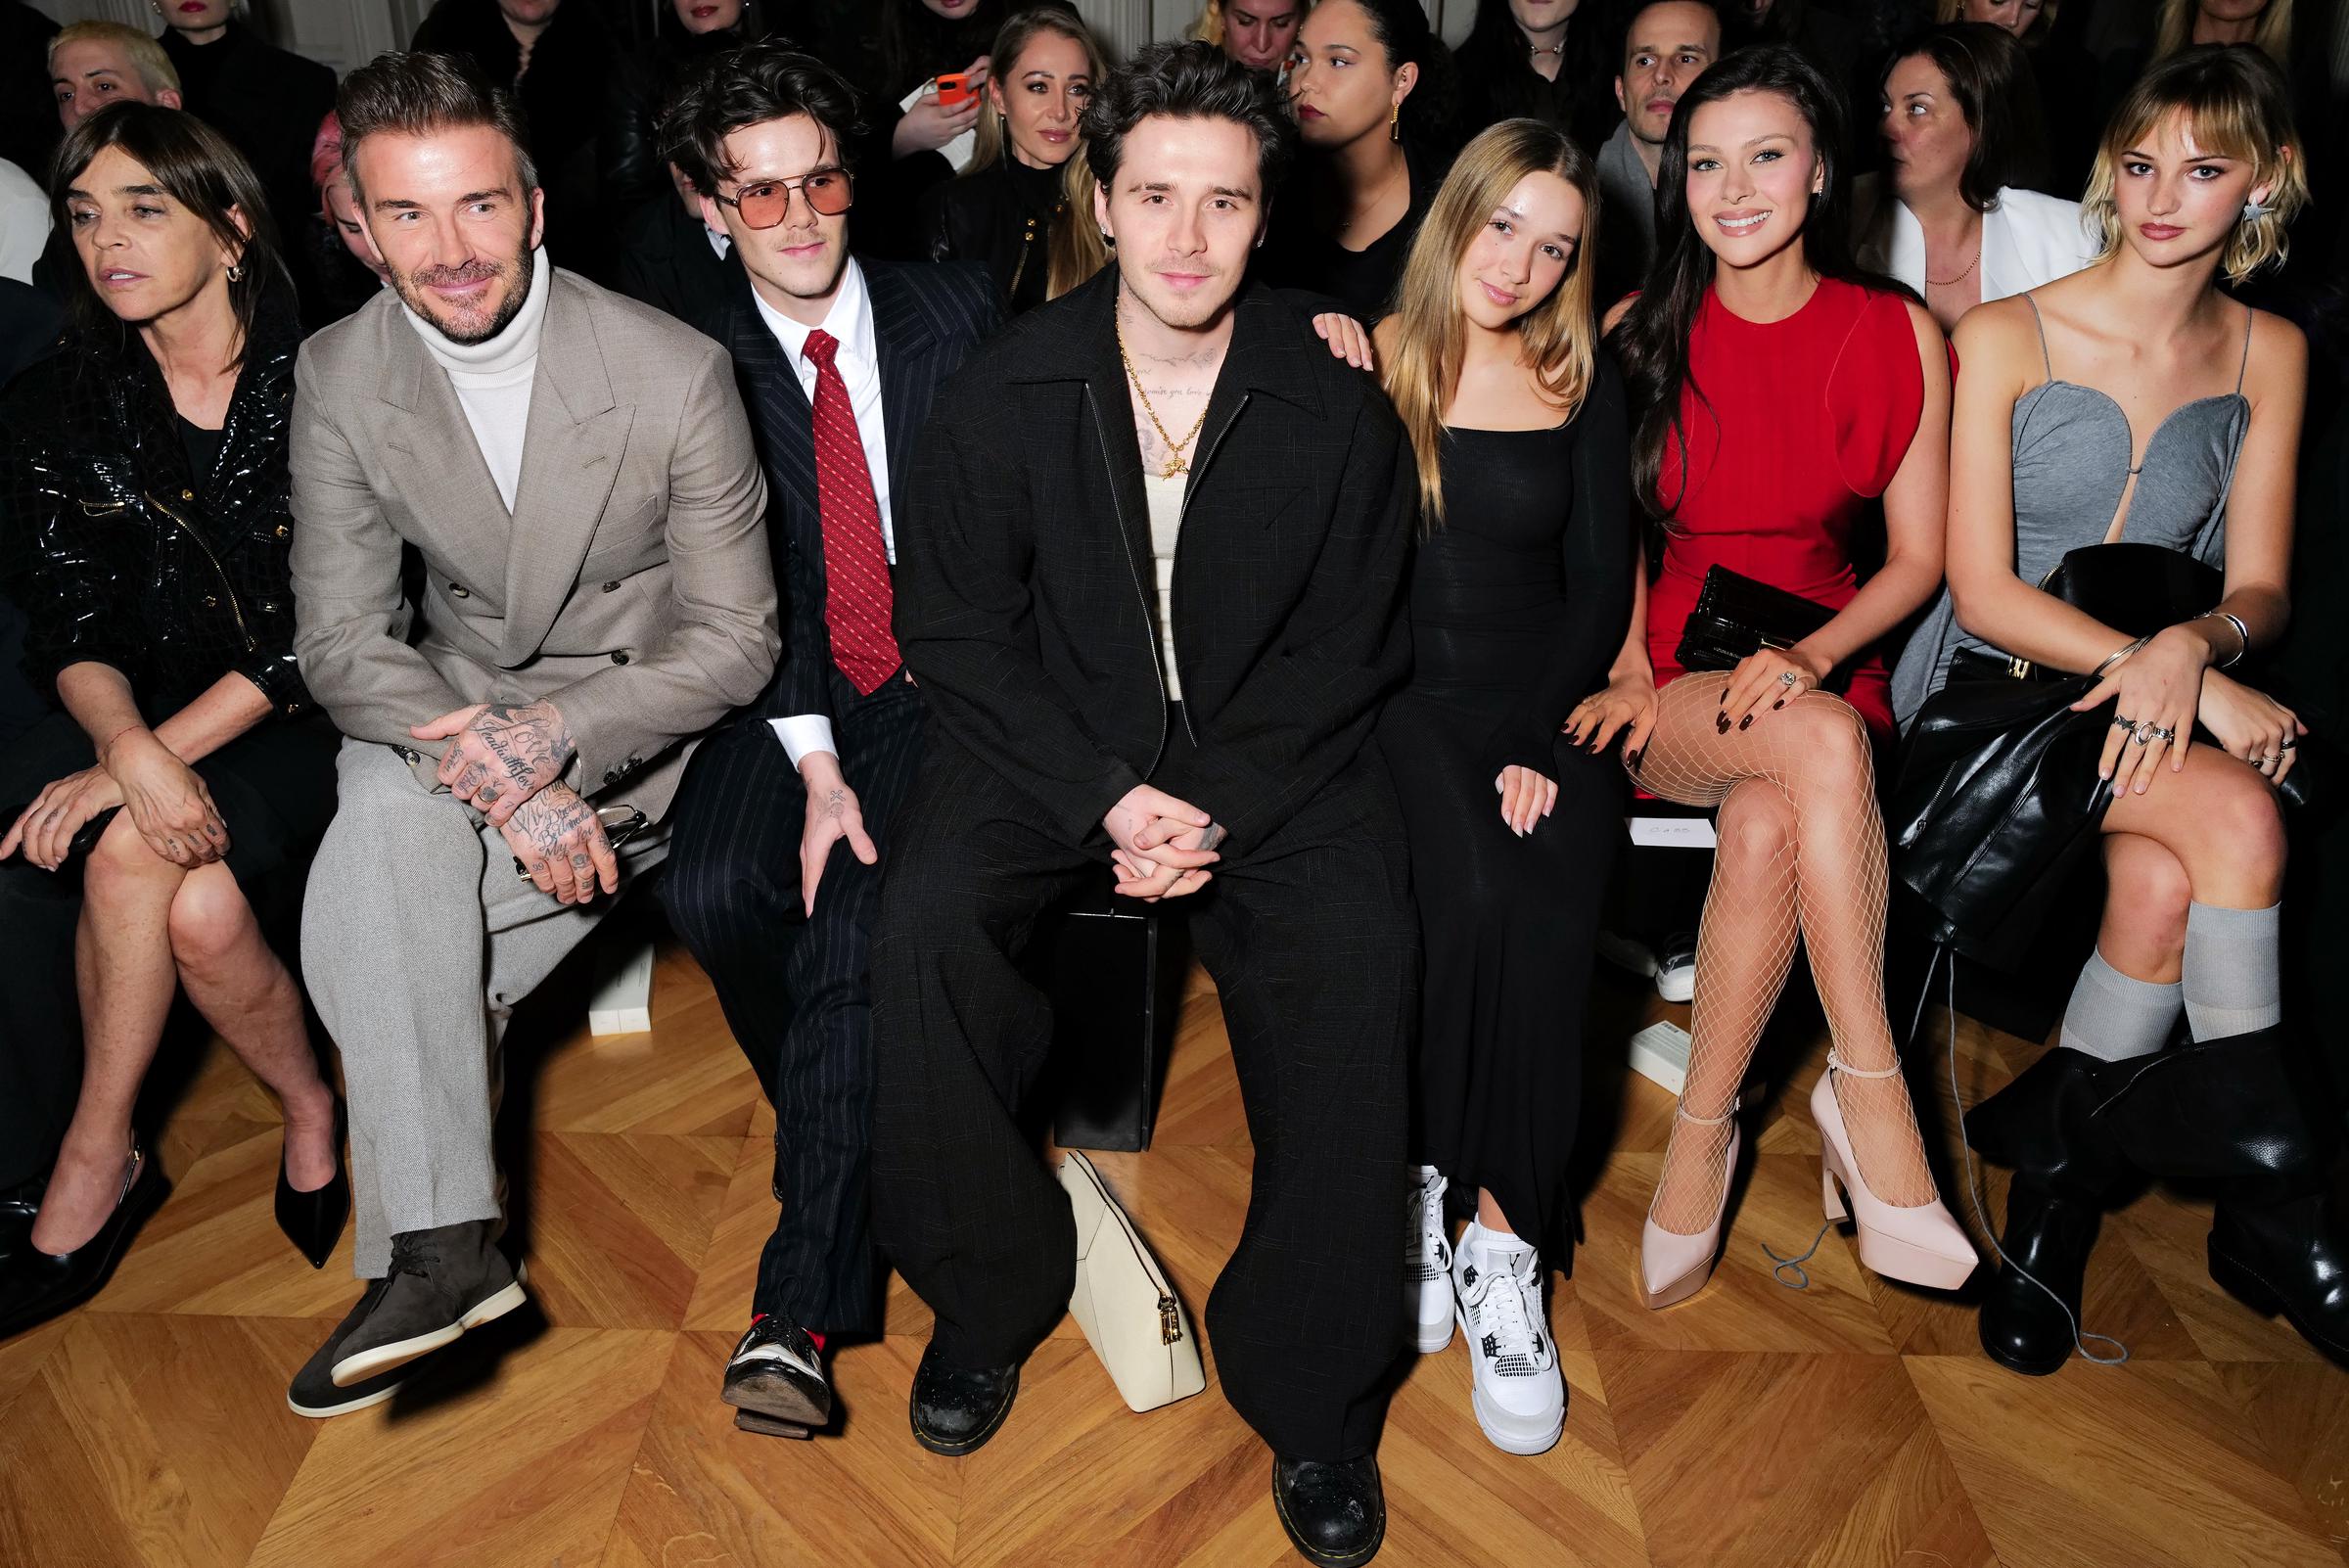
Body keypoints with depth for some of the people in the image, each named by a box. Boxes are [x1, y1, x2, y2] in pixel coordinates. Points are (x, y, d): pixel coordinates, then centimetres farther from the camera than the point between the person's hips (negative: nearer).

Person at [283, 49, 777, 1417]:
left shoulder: (675, 371, -17)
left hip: (637, 716, -2)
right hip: (449, 701, 3)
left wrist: (555, 735, -28)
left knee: (372, 929, -22)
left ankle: (425, 1242, 1)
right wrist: (504, 782, -25)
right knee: (387, 820, -31)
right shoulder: (341, 377, -6)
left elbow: (735, 642, -14)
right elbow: (343, 639, -8)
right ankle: (443, 1239, -25)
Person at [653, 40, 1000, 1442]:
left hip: (941, 686, -1)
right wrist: (816, 762, -15)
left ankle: (797, 1308, -18)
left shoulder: (960, 311, 6)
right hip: (786, 693, 2)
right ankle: (859, 1119, 3)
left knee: (856, 911, -24)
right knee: (713, 888, -25)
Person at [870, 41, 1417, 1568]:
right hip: (1058, 743, 1)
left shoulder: (1335, 400, -3)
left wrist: (1218, 812, -14)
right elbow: (957, 627, -3)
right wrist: (1108, 798, -16)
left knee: (1361, 952, -27)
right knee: (924, 915, -26)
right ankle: (992, 1287, -2)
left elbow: (1352, 643, 0)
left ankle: (1312, 1389, -9)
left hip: (1275, 754, 0)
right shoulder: (1007, 390, -3)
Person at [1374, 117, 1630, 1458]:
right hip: (1398, 694, -2)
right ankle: (1427, 1192, -11)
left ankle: (1506, 1242, -13)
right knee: (1475, 892, -29)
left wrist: (1536, 738, -6)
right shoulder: (1367, 361, 7)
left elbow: (1600, 583, 7)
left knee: (1549, 916, -25)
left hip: (1539, 701, 2)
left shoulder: (1584, 385, 13)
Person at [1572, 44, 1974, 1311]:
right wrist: (1628, 667, -9)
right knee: (1822, 743, -34)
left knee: (1769, 826, -34)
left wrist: (1813, 655, -14)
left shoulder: (1898, 337, 4)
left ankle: (1700, 1137, -19)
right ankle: (1871, 1096, -26)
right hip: (1661, 687, 0)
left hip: (1814, 671, 1)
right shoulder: (1638, 332, 4)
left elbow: (1917, 557, 4)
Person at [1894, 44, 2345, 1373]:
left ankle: (2054, 1169, -10)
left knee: (2166, 878, -29)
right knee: (2239, 821, -28)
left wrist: (2192, 643, -19)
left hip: (2159, 687, 4)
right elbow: (1983, 590, -11)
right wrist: (2201, 684, -19)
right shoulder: (2006, 337, -3)